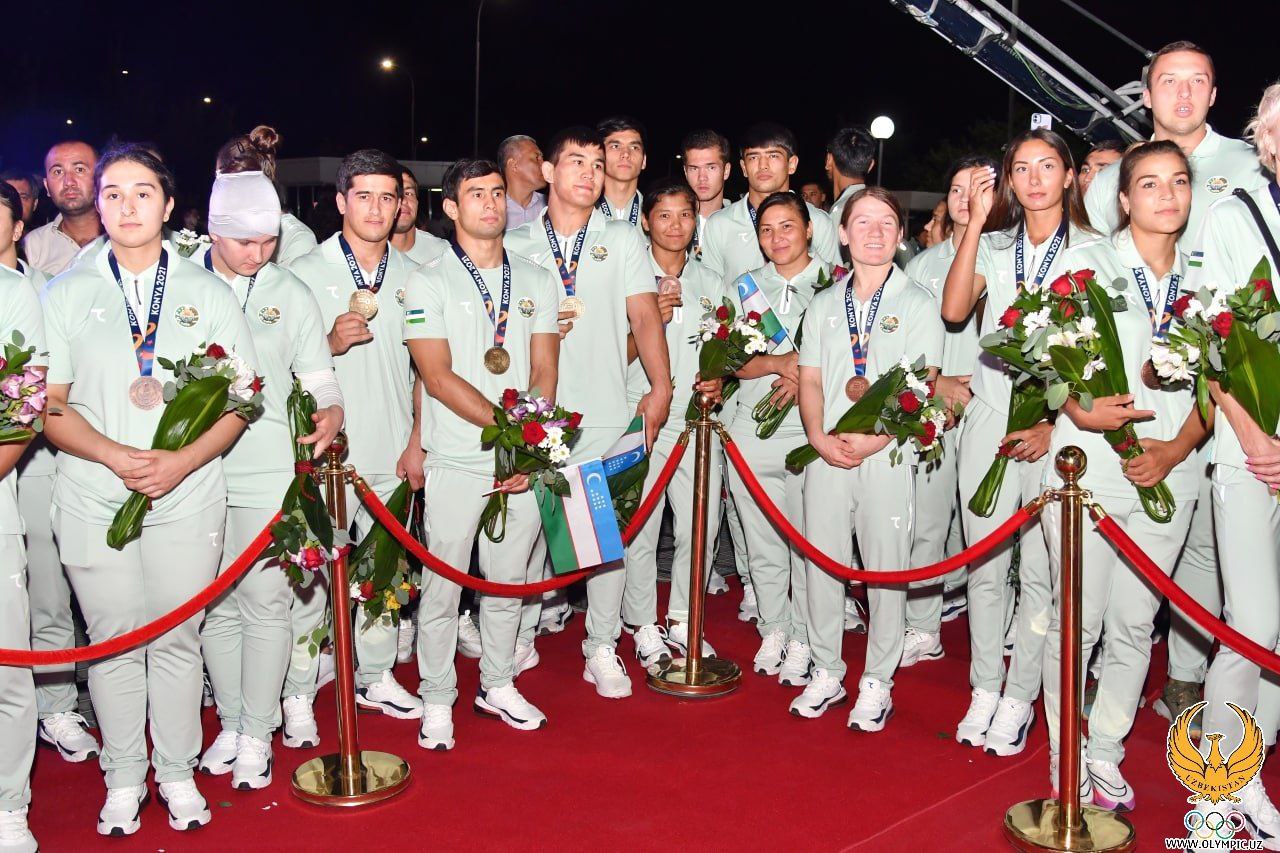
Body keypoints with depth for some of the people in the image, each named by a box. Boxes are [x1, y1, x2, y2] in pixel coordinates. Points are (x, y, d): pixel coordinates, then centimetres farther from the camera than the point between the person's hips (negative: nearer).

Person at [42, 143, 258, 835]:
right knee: (113, 641, 7)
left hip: (187, 496, 0)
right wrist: (117, 456, -15)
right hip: (94, 499, 0)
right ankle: (123, 779, 22)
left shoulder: (207, 294, 6)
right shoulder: (67, 294, 6)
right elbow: (49, 403, 1)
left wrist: (181, 461, -12)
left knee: (177, 638, 7)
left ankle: (178, 773, 22)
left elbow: (240, 399, 3)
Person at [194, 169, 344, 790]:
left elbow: (319, 378, 7)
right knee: (217, 604, 9)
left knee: (266, 602, 0)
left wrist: (330, 412, -16)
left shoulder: (292, 295, 7)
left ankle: (256, 735, 13)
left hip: (271, 473, 0)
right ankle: (229, 723, 26)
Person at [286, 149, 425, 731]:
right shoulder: (306, 273, -1)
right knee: (310, 577, -3)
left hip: (392, 455, 4)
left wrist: (418, 441, 5)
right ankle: (298, 694, 10)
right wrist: (332, 343, -18)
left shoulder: (412, 277, 9)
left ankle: (376, 677, 27)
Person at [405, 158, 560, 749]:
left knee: (509, 578, 12)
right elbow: (439, 377, -10)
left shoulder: (536, 281, 11)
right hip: (457, 461, -3)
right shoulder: (429, 283, -1)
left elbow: (544, 371, 7)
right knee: (443, 582, 2)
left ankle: (498, 684, 28)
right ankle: (437, 699, 17)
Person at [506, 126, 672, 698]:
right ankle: (542, 610, 25)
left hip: (607, 413, 0)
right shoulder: (516, 247, 10)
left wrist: (660, 387, -7)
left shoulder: (622, 239, 10)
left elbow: (644, 315, 2)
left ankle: (602, 648, 11)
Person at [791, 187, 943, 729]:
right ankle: (826, 673, 20)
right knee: (821, 562, 6)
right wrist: (818, 436, -7)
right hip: (826, 454, 3)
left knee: (886, 567, 1)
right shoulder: (823, 305, 14)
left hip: (887, 456, -3)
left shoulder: (918, 304, 2)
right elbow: (810, 379, 10)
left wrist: (874, 440, -15)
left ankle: (876, 683, 13)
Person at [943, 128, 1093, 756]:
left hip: (1056, 427, -3)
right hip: (989, 421, 3)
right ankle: (984, 690, 19)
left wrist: (1057, 425, -12)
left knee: (1040, 571, 0)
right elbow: (954, 309, -7)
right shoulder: (993, 245, 11)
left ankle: (1019, 699, 12)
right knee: (985, 564, 7)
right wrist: (976, 222, -10)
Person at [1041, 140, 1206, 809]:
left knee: (1135, 623, 10)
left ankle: (1106, 750, 26)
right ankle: (1066, 756, 17)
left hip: (1167, 476, 4)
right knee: (1079, 621, 1)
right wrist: (1079, 410, -21)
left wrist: (1176, 448, -5)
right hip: (1087, 467, -3)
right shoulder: (1088, 259, 0)